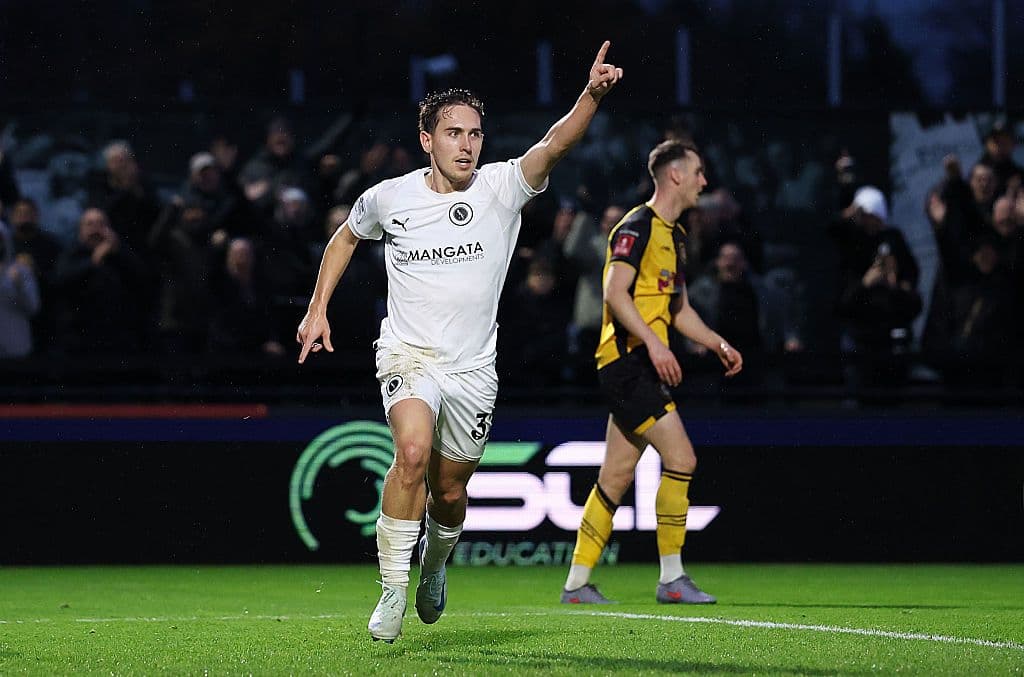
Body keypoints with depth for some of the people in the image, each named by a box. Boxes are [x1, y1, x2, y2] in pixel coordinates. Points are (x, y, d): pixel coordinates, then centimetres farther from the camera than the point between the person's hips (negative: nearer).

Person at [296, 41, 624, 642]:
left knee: (450, 492, 11)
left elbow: (555, 145, -25)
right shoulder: (389, 198, -1)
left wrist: (592, 95, -42)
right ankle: (392, 593, -22)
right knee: (413, 454, -29)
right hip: (407, 355, -1)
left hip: (473, 368, 1)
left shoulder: (501, 188, -6)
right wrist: (319, 309, 15)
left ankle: (435, 564, 45)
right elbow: (347, 237, 21)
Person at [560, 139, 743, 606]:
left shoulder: (674, 235, 20)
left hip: (642, 369, 10)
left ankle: (577, 583, 12)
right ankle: (671, 579, -8)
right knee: (681, 458, -14)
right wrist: (653, 342, -28)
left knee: (615, 478, 9)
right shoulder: (638, 227, -10)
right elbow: (615, 292, -20)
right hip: (627, 361, -10)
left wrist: (718, 345, 18)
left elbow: (679, 308, 28)